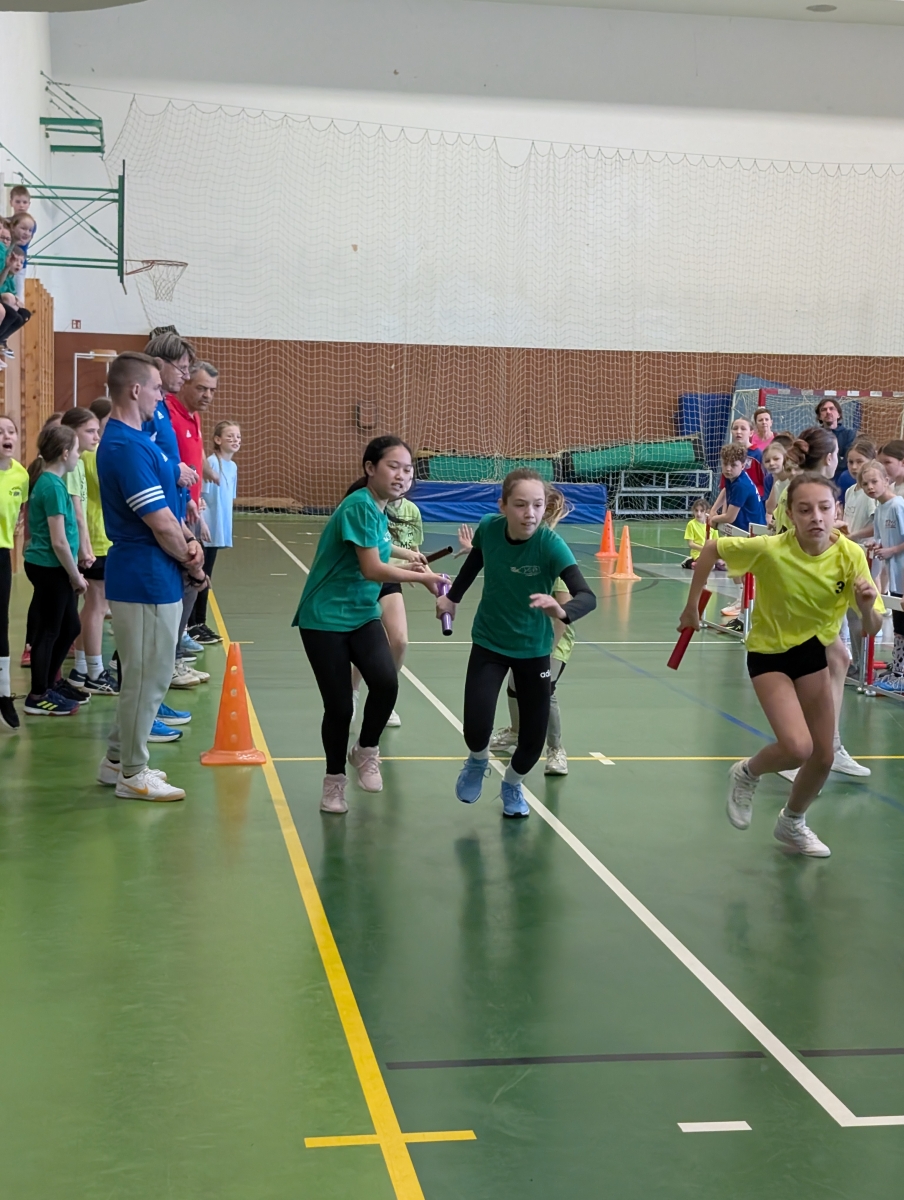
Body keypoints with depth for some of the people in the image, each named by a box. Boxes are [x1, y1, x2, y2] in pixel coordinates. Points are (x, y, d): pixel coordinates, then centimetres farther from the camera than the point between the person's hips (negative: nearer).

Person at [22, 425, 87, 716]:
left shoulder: (47, 481, 10)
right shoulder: (53, 486, -19)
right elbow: (59, 542, -21)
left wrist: (73, 573, 18)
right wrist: (76, 576, -11)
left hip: (52, 569, 9)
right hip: (50, 569, -9)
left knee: (69, 627, 18)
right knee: (48, 632, 2)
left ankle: (49, 684, 32)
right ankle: (38, 697, 12)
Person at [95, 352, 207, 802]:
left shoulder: (133, 440, 12)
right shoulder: (125, 447, -21)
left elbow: (167, 506, 14)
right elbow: (160, 523, -22)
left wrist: (188, 542, -4)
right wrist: (192, 562, -6)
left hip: (148, 576, 10)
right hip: (147, 579, -10)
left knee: (144, 674, 19)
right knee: (147, 676, 0)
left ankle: (118, 760, 29)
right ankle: (133, 775, 11)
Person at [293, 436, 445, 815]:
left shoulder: (379, 512, 8)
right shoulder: (360, 506, -18)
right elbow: (371, 570, -22)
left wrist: (405, 568, 0)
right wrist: (421, 577, -14)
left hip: (362, 615, 6)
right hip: (325, 618, -6)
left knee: (386, 682, -19)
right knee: (339, 706, -1)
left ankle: (366, 751, 6)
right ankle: (334, 780, 22)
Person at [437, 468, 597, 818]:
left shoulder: (550, 544, -27)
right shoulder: (488, 528, -18)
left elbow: (587, 596, -37)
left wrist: (562, 611, -57)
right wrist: (453, 597, 15)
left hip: (533, 648, -1)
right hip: (489, 642, 1)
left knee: (534, 736, 3)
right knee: (476, 728, -14)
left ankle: (512, 784, 37)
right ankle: (477, 762, 23)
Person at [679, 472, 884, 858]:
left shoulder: (851, 555, -20)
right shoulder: (771, 550, -29)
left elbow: (872, 629, -14)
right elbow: (710, 550, -14)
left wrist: (867, 607, -36)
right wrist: (692, 606, -10)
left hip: (813, 650, 4)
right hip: (769, 653, -4)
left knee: (823, 757, 10)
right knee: (798, 748, -21)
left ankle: (792, 823, 38)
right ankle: (747, 773, 13)